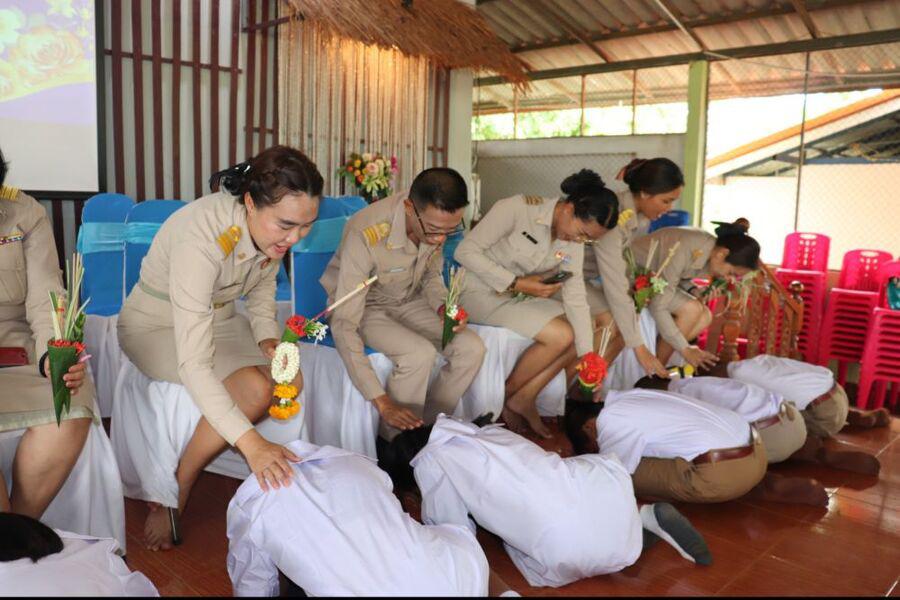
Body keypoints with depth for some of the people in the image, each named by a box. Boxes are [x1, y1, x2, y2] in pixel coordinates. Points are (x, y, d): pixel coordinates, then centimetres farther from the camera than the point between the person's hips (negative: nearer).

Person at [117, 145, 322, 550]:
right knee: (255, 389, -28)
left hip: (217, 317, 7)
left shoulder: (273, 229, -16)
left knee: (291, 381, -17)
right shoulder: (202, 239, -38)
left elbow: (262, 297, 3)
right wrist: (252, 443, -48)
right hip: (156, 326, -6)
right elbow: (193, 366, -42)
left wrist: (270, 342, -18)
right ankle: (172, 497, -6)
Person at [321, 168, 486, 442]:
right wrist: (382, 403, -35)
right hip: (365, 307, -5)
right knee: (419, 354, -31)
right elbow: (343, 326, -33)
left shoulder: (435, 222, -17)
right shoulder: (365, 235, -35)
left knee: (471, 348, -15)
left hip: (408, 301, 6)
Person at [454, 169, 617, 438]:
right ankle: (503, 398, -3)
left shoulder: (574, 240, -3)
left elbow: (575, 297, -6)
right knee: (560, 335, -20)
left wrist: (587, 356, -13)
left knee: (580, 335, -9)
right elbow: (465, 251, -21)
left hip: (522, 296, 7)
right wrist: (517, 284, -25)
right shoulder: (516, 209, -23)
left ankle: (523, 399, -2)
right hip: (482, 293, -7)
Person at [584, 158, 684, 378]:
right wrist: (639, 347, -31)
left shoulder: (642, 213, -8)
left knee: (627, 319, -10)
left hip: (592, 276, 8)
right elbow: (616, 288, -35)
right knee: (611, 324, -24)